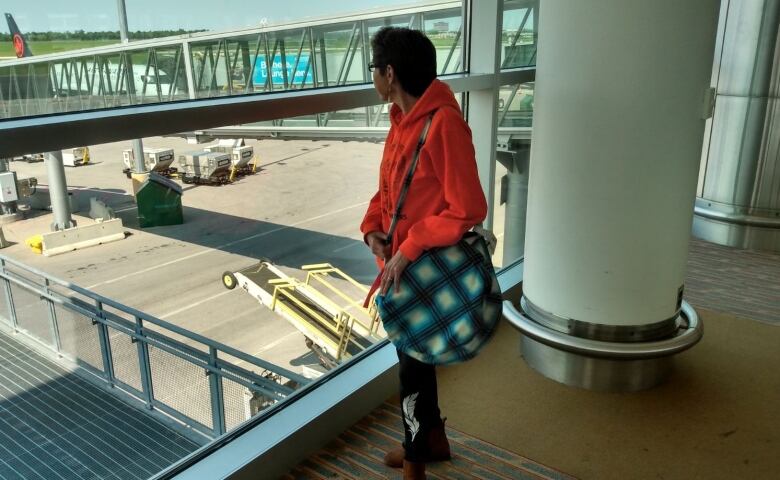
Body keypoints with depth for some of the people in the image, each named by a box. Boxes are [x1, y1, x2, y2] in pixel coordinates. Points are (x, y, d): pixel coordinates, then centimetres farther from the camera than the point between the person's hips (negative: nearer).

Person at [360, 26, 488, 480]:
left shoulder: (443, 123, -22)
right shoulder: (404, 120, 7)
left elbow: (468, 209, -26)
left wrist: (407, 250, -24)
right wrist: (373, 229, -5)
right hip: (401, 264, 9)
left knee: (414, 363, 6)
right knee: (412, 356, 22)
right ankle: (434, 437, 44)